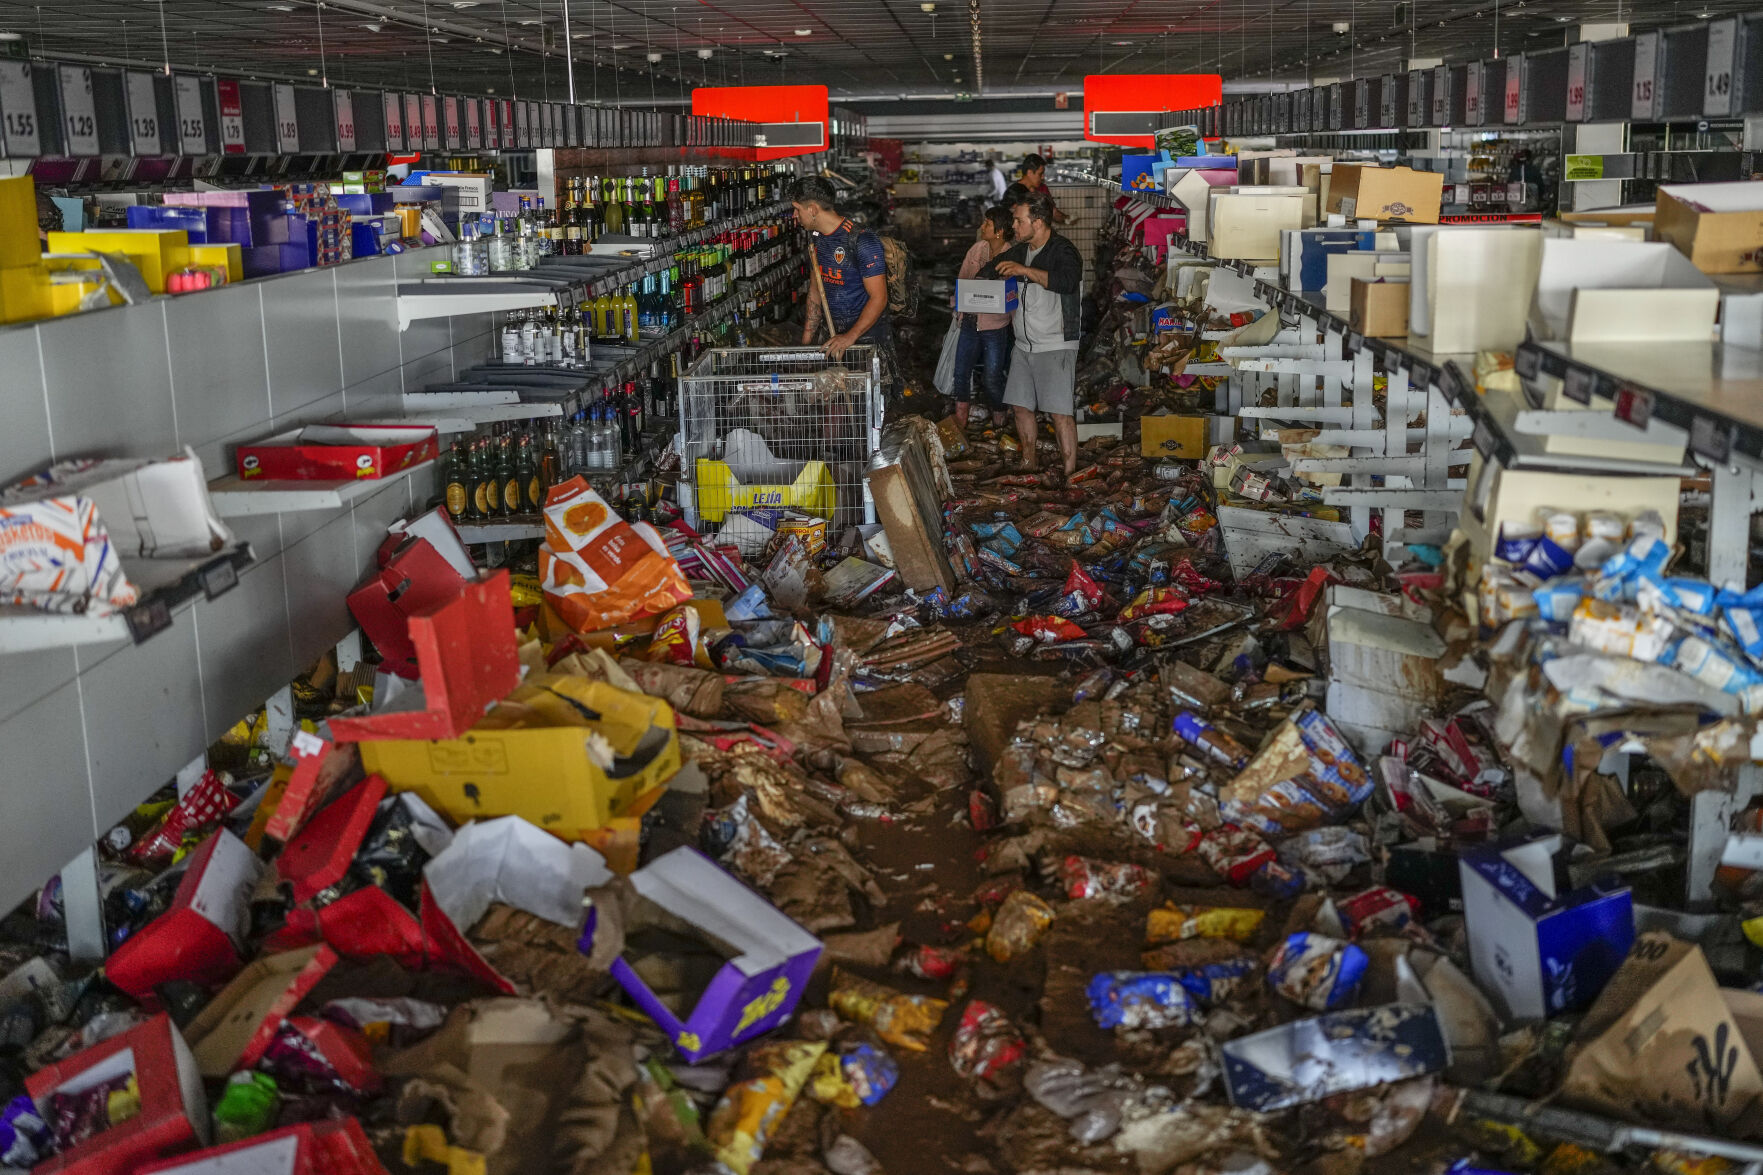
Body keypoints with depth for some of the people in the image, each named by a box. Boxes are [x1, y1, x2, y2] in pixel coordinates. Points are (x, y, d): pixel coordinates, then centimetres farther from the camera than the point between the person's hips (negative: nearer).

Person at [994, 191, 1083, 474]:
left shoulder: (1062, 250, -11)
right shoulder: (1018, 251, 13)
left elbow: (1067, 281, -31)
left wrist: (1025, 270, -31)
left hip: (1056, 347, -8)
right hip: (1024, 345, 8)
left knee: (1060, 412, -11)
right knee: (1020, 406, 11)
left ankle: (1069, 473, -8)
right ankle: (1029, 464, 27)